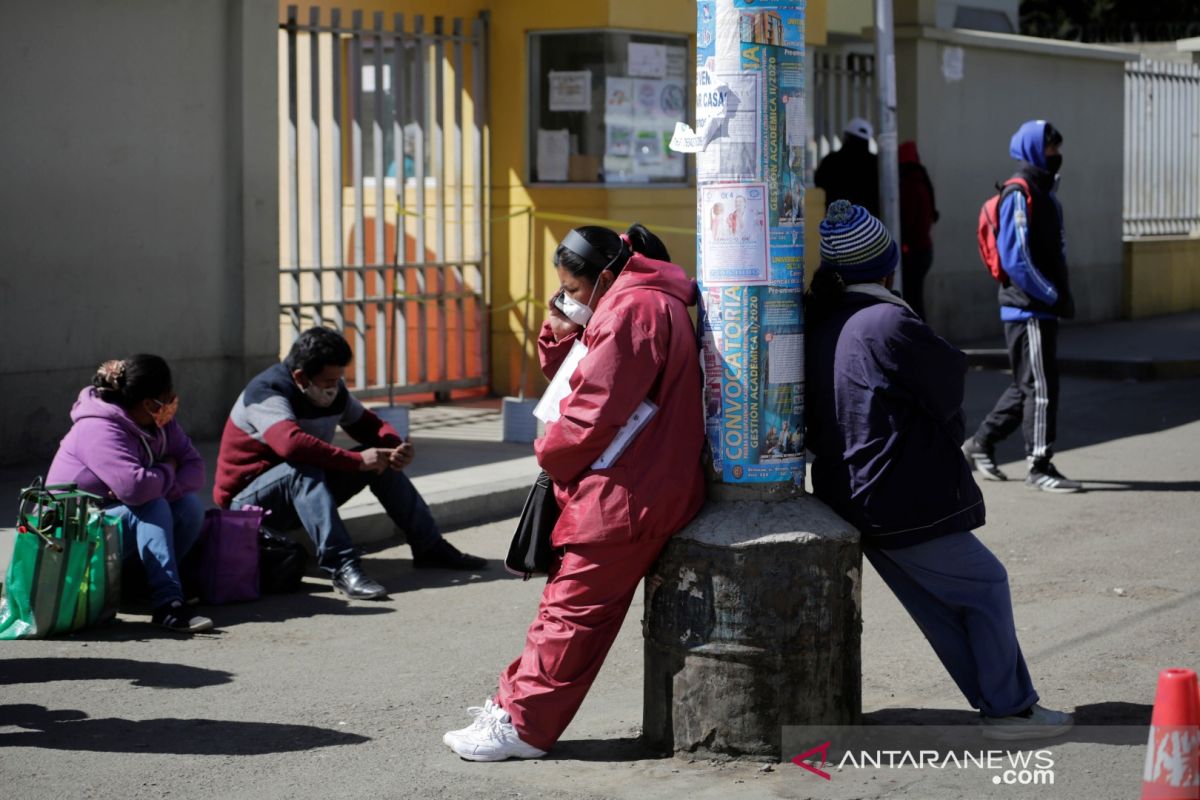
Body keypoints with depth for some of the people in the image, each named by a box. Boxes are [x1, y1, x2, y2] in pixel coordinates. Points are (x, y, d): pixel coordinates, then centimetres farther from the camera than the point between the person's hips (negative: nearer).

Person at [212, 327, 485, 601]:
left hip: (305, 489, 8)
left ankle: (430, 547, 0)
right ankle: (343, 568, -48)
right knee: (302, 469, -39)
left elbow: (371, 426, 10)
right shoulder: (266, 393, -25)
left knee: (383, 461, -4)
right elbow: (292, 444, -42)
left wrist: (397, 447, -14)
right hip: (248, 500, -8)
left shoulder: (334, 393, 0)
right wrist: (358, 460, -39)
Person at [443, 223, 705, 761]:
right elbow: (586, 386, 21)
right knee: (566, 600, 13)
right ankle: (515, 703, 19)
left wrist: (550, 455, -4)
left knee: (573, 606, -5)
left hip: (627, 495, -11)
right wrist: (562, 337, 3)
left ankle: (521, 725, -1)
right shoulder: (645, 303, 18)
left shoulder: (632, 310, -17)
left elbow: (595, 410, -21)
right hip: (642, 488, 11)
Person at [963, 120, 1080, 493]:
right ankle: (1039, 467, 1)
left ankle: (981, 445, 25)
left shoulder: (1044, 193, 17)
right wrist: (1055, 297, -18)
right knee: (1040, 386, -5)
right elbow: (1016, 259, -20)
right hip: (1028, 309, -10)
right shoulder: (1019, 196, -14)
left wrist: (1062, 294, 10)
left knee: (1028, 385, 15)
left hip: (1041, 308, 10)